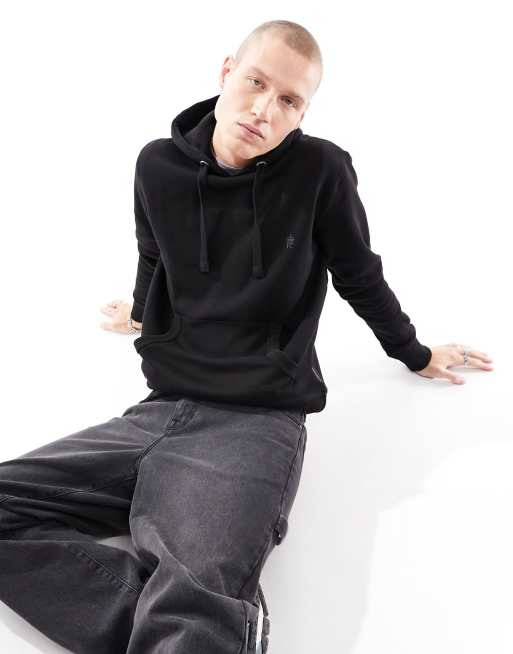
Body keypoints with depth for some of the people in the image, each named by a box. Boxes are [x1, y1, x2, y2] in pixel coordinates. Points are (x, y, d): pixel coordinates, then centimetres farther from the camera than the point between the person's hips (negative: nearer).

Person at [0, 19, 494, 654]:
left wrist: (415, 354, 23)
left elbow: (360, 277, 10)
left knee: (195, 599, -36)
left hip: (260, 421, -6)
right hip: (160, 410, 7)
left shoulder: (321, 170, -5)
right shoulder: (158, 166, 4)